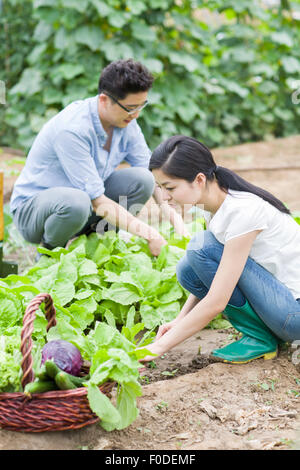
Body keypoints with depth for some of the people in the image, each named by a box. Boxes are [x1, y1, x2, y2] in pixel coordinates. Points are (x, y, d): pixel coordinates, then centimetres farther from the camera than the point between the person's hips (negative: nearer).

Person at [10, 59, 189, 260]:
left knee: (141, 179, -15)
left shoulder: (126, 122, -8)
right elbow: (97, 201, -31)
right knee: (76, 202, -41)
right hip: (32, 206, -6)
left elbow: (153, 172, 0)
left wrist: (173, 214, -17)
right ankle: (49, 251, -8)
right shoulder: (72, 129, -30)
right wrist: (148, 233, -32)